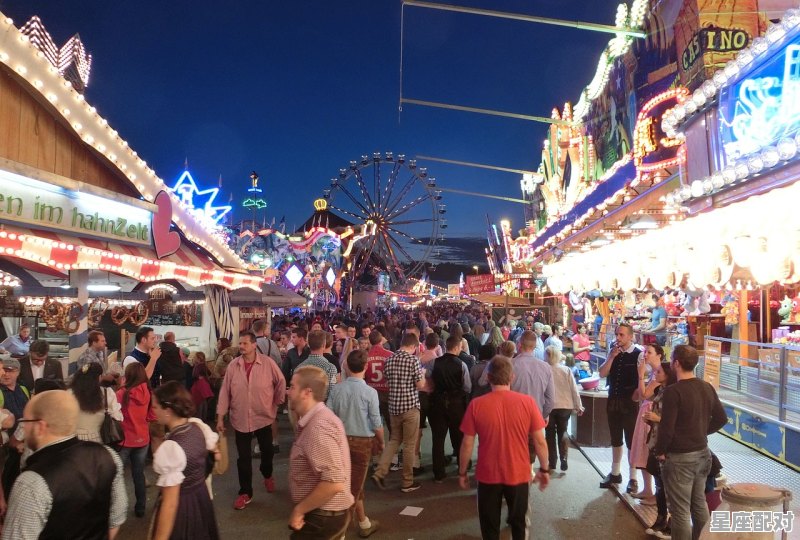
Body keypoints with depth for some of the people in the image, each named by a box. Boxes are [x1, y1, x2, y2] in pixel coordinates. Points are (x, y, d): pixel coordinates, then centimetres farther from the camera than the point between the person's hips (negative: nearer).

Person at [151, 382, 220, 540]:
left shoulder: (170, 448, -28)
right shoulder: (199, 426, -8)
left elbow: (170, 503, -26)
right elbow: (217, 455, 10)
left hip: (181, 508, -7)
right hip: (202, 499, 7)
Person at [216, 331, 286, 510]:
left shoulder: (268, 363, -12)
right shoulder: (233, 366, -6)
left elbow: (281, 382, 1)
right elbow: (225, 392, -3)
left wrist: (276, 403, 4)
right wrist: (220, 417, -3)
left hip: (264, 417, -1)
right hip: (241, 420, 1)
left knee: (267, 451, 17)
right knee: (243, 458, 7)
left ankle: (267, 476, 47)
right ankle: (245, 493, 22)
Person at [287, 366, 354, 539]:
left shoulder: (318, 427, -25)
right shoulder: (315, 419, 7)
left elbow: (334, 482, -32)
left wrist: (299, 510, -21)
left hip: (322, 517, -9)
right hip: (325, 514, 9)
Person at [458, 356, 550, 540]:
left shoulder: (476, 404, -14)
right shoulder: (527, 402, -13)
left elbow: (467, 444, -8)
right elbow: (540, 442, -8)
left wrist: (462, 472, 5)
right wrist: (544, 469, 7)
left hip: (488, 475, -1)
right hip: (519, 474, 1)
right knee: (519, 522, 24)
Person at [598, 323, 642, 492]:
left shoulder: (638, 355, -12)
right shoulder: (613, 352, 4)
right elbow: (602, 373, -2)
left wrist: (635, 396, -15)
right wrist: (612, 356, -12)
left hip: (630, 403, -5)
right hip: (613, 401, 6)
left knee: (632, 441, 5)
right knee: (615, 440, 18)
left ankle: (633, 478, 17)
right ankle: (615, 473, 31)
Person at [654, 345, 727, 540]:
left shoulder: (673, 391, -22)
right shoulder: (707, 388, 1)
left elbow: (667, 428, -22)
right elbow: (721, 419, 12)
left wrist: (659, 451, -8)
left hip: (679, 458, -8)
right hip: (703, 453, 8)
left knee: (681, 511, 3)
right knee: (699, 504, 22)